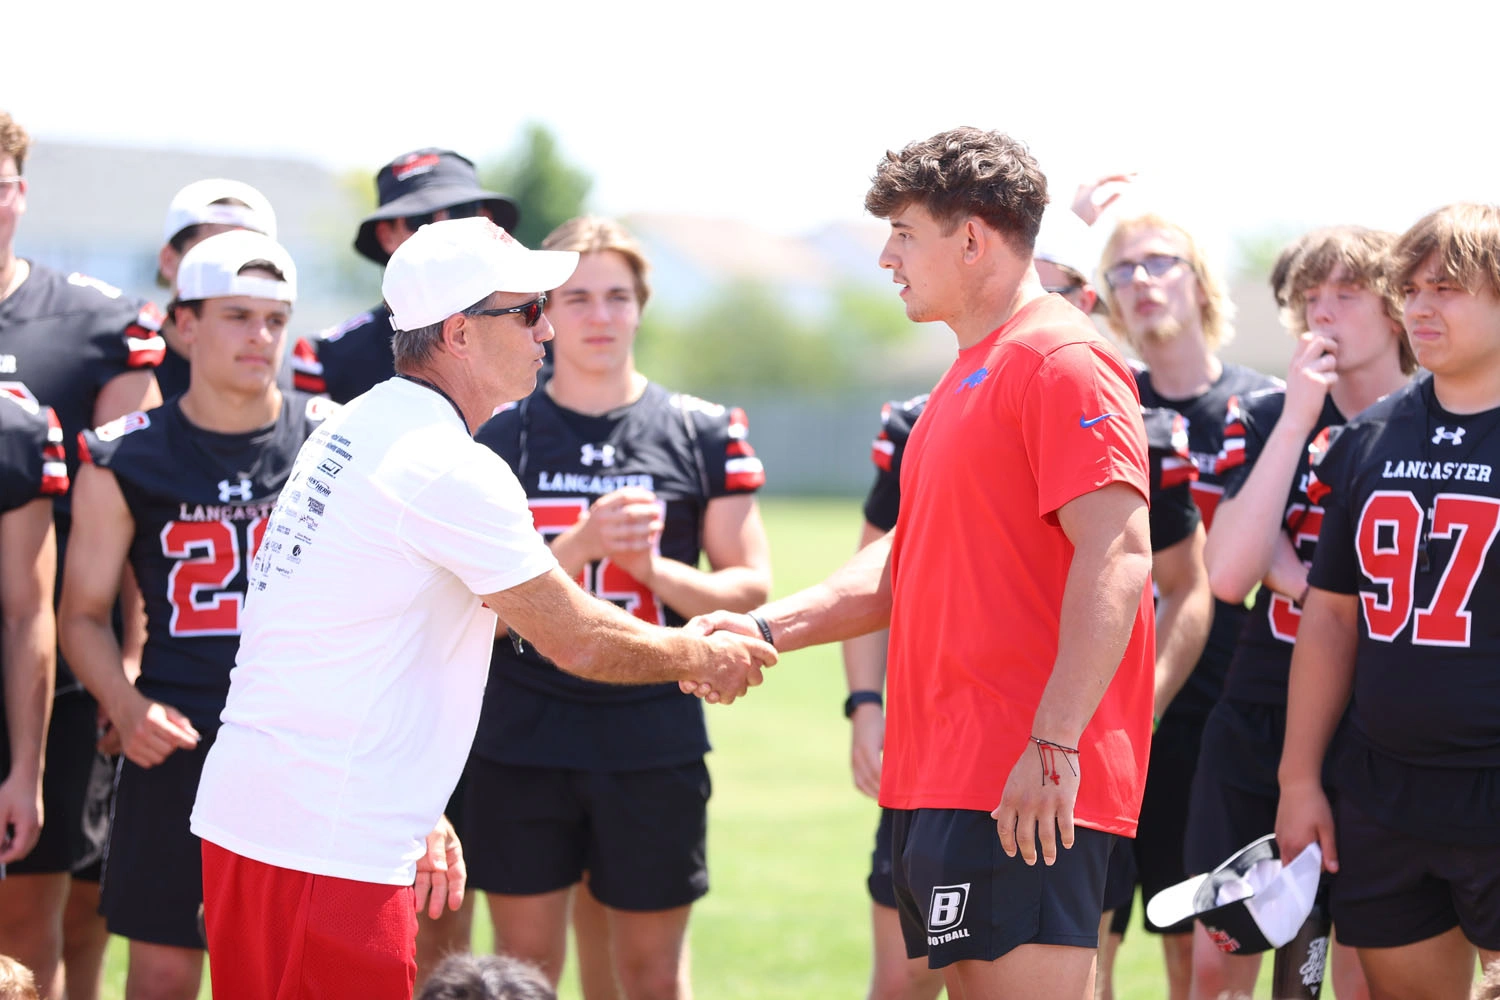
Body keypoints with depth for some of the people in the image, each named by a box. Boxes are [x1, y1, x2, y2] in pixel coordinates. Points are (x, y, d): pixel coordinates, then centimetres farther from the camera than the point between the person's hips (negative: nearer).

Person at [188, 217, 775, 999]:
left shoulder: (351, 430, 16)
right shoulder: (451, 470, -13)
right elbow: (577, 640, -6)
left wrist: (415, 817, 20)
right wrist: (704, 656, 11)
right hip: (325, 845, -9)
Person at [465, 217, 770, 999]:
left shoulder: (703, 433, 4)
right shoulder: (496, 435, 2)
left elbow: (750, 586, 4)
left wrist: (656, 570, -15)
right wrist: (581, 544, -20)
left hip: (656, 738, 0)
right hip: (524, 738, 0)